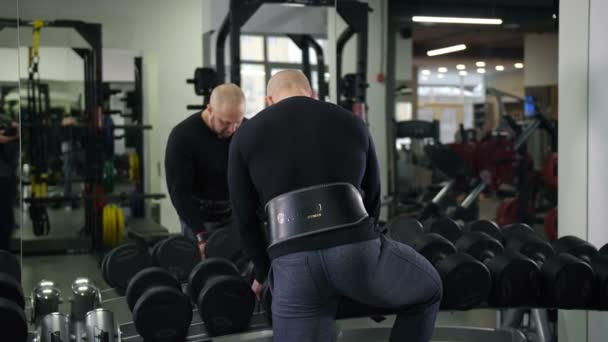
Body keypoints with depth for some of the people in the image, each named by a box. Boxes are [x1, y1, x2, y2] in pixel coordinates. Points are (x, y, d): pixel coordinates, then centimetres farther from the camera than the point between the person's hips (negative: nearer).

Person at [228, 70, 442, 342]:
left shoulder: (246, 135, 16)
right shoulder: (351, 122, 21)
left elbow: (246, 217, 18)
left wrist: (263, 272, 34)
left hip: (292, 265, -1)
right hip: (358, 248, 1)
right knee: (428, 291, 29)